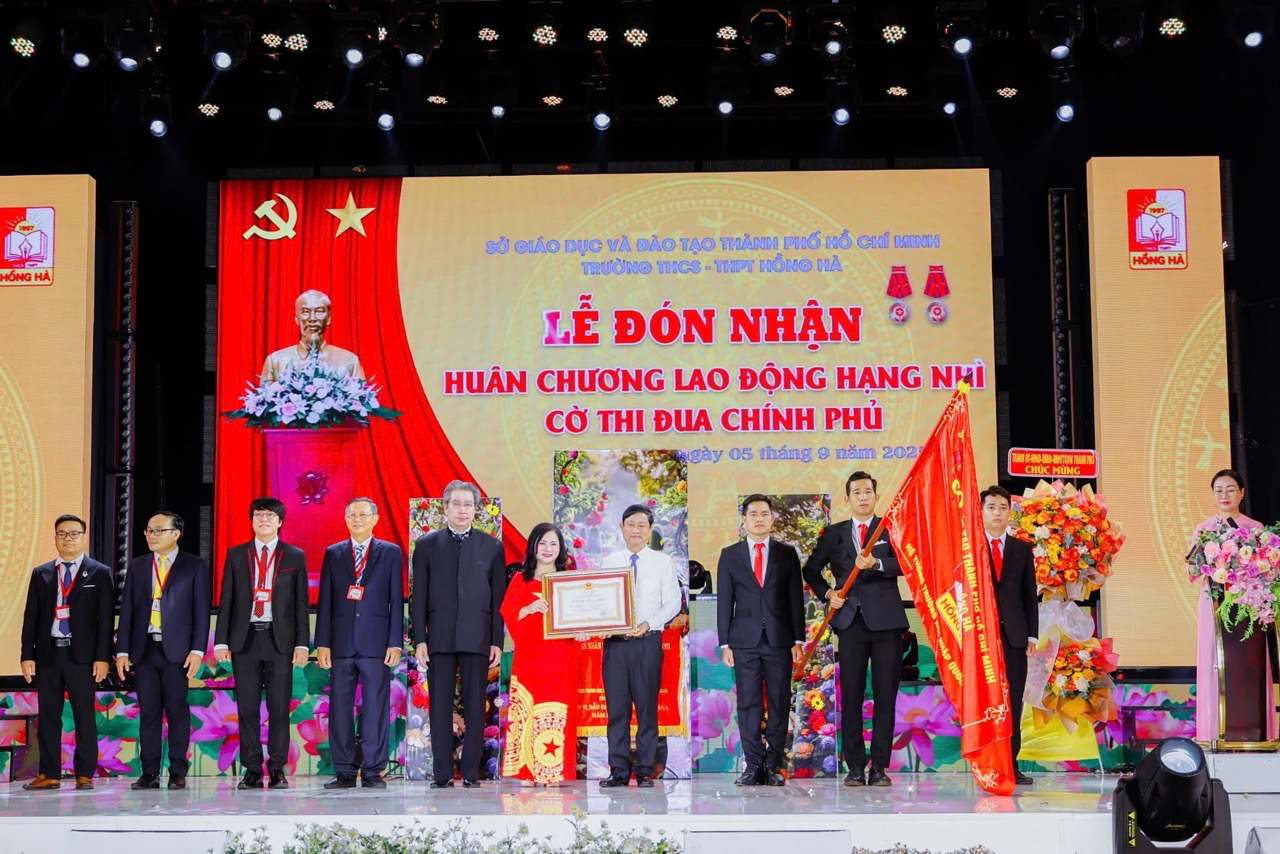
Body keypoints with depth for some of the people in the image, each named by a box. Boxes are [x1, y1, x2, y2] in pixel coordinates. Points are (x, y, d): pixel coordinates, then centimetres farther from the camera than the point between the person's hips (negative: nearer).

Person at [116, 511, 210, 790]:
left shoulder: (195, 566, 3)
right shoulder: (137, 566, 14)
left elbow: (201, 611, -1)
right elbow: (127, 610, 11)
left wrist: (197, 650, -10)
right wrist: (122, 651, 3)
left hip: (177, 651, -3)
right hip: (143, 650, 3)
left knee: (177, 712, -2)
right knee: (148, 713, 4)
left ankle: (178, 772, 3)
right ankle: (149, 772, 7)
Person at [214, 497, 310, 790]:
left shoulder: (295, 556, 6)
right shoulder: (236, 555, 10)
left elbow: (301, 603, 4)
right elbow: (226, 599, 8)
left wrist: (302, 643, -3)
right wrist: (221, 641, 0)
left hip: (280, 640, -1)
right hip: (245, 639, 1)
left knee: (279, 708, 0)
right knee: (247, 708, 2)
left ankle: (277, 770, 5)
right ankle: (252, 770, 7)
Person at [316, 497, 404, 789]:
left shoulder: (391, 553, 7)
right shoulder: (333, 554, 12)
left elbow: (396, 601, 3)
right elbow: (325, 601, 9)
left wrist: (395, 642, -5)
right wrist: (322, 643, 1)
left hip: (376, 643, -2)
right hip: (341, 643, 2)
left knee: (376, 708, -1)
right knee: (339, 708, 3)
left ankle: (373, 772, 4)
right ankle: (344, 772, 9)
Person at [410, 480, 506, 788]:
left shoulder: (492, 546, 8)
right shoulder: (427, 545, 8)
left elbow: (499, 597, 6)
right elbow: (418, 597, 6)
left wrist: (497, 641, -1)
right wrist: (419, 639, -2)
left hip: (477, 638, 0)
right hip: (439, 638, 0)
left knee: (475, 708, 1)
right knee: (440, 708, 1)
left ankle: (471, 773, 5)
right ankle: (442, 774, 5)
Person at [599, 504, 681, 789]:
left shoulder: (662, 562, 5)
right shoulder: (609, 562, 11)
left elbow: (672, 603, 0)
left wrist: (647, 624, -14)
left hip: (647, 640, -2)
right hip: (614, 641, 2)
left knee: (647, 707, 0)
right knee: (616, 707, 2)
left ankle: (645, 771, 7)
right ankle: (619, 770, 8)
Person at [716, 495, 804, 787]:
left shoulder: (787, 554, 8)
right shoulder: (729, 555, 7)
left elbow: (796, 598, 6)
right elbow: (724, 602, 6)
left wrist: (798, 640, 0)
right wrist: (725, 643, 0)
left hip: (780, 640, 0)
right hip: (745, 640, 0)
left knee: (779, 703, 1)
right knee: (748, 704, -1)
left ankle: (773, 765, 6)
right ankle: (754, 765, 4)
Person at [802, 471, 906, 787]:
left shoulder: (892, 529, 7)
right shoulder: (833, 533, 13)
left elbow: (904, 564, -9)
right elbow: (811, 569, 21)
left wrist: (876, 563, -26)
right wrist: (827, 593, 5)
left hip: (886, 621, -1)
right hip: (850, 621, 2)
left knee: (885, 696, 0)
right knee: (851, 697, 1)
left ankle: (880, 766, 5)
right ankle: (855, 767, 6)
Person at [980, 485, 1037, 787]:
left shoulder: (1022, 549, 13)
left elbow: (1030, 594, 12)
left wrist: (1032, 634, 5)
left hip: (1014, 635, 3)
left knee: (1012, 703, 2)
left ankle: (1010, 766, 5)